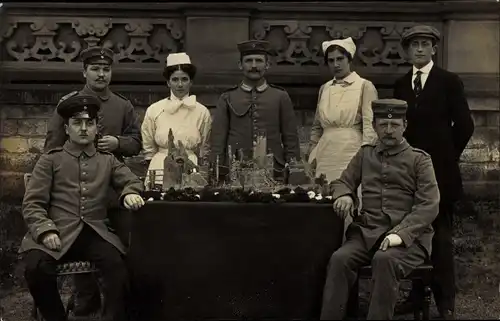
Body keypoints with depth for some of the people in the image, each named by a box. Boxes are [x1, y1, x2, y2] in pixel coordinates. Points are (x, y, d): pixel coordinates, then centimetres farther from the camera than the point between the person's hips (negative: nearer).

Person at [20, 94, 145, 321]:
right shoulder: (50, 160, 13)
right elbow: (32, 203, 5)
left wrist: (130, 193, -12)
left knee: (118, 266, -30)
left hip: (95, 233, 1)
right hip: (58, 233, -1)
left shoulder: (108, 160, 22)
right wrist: (45, 230, -15)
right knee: (36, 268, -30)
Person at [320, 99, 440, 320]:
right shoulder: (365, 154, 18)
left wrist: (401, 233, -20)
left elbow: (429, 206, -3)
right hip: (367, 232, 3)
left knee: (384, 260, -36)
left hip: (408, 236, -3)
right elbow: (342, 182, 23)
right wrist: (344, 195, -4)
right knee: (339, 259, -27)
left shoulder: (419, 160, 5)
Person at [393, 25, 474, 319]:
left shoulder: (450, 82, 0)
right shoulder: (400, 85, 11)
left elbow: (464, 126, -2)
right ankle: (416, 294, 14)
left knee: (441, 237, 0)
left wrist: (446, 157, 0)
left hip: (439, 171, -3)